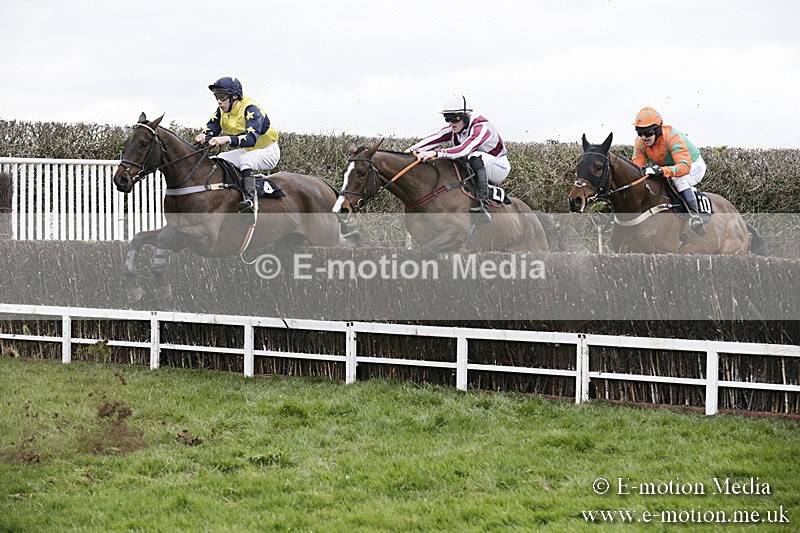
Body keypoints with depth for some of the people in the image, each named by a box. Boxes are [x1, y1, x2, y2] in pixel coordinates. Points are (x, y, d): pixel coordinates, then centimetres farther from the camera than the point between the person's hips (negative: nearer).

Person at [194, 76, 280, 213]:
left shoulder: (251, 109, -27)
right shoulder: (221, 111, -4)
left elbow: (252, 138, -42)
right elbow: (211, 129, -9)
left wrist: (227, 139, -58)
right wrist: (203, 137, -36)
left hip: (268, 152, -8)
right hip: (244, 151, 8)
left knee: (245, 159, -38)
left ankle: (250, 198, -47)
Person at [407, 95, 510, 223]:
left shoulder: (481, 128, -27)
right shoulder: (453, 129, -3)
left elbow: (463, 150, -44)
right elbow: (433, 140, -16)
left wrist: (436, 153, -55)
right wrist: (409, 151, -32)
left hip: (499, 166, -8)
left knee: (476, 158, -40)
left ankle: (484, 206, -47)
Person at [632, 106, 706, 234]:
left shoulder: (672, 137, -36)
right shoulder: (640, 142, -17)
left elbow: (685, 166, -47)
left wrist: (661, 171, -62)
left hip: (693, 166, -7)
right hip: (667, 168, 7)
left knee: (678, 179, -38)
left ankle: (694, 216, -35)